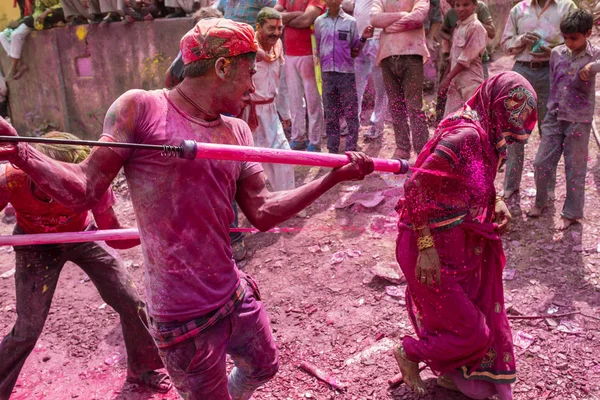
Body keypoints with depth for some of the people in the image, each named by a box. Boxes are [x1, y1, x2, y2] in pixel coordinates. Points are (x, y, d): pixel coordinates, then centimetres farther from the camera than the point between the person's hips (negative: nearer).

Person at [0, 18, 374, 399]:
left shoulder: (238, 132, 5)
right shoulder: (139, 108, -11)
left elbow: (263, 213, 5)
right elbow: (85, 190, -12)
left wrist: (334, 177, 3)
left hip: (236, 296, 7)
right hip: (184, 317, -6)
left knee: (263, 368, 27)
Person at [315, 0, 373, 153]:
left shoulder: (350, 22, 2)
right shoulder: (319, 21, 7)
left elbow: (354, 51, 5)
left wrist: (363, 39, -10)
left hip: (347, 73, -2)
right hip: (327, 74, 2)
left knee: (351, 114, -1)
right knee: (330, 115, 8)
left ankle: (351, 150, 5)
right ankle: (333, 151, 17)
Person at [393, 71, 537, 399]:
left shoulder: (483, 135, 4)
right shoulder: (463, 135, -26)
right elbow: (416, 187, -29)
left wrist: (495, 203, -1)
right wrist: (426, 248, -28)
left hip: (461, 245, 9)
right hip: (437, 249, -9)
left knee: (479, 316, 21)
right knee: (469, 331, 5)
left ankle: (450, 372, 42)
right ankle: (409, 353, 28)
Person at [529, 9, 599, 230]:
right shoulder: (556, 53, 2)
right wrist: (553, 106, 11)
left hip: (579, 121, -3)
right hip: (553, 117, 3)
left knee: (575, 168, 6)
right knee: (541, 163, 6)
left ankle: (572, 213, 21)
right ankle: (540, 201, 30)